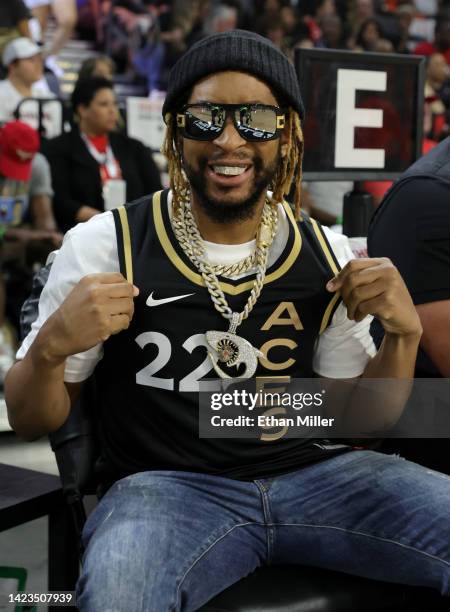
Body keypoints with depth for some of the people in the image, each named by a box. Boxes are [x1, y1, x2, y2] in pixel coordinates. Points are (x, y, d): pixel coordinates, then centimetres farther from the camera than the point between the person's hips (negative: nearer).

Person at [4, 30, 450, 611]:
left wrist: (403, 334, -7)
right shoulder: (105, 246, -4)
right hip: (165, 484, -3)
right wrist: (50, 347, -21)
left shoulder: (325, 253, 6)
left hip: (314, 471, 4)